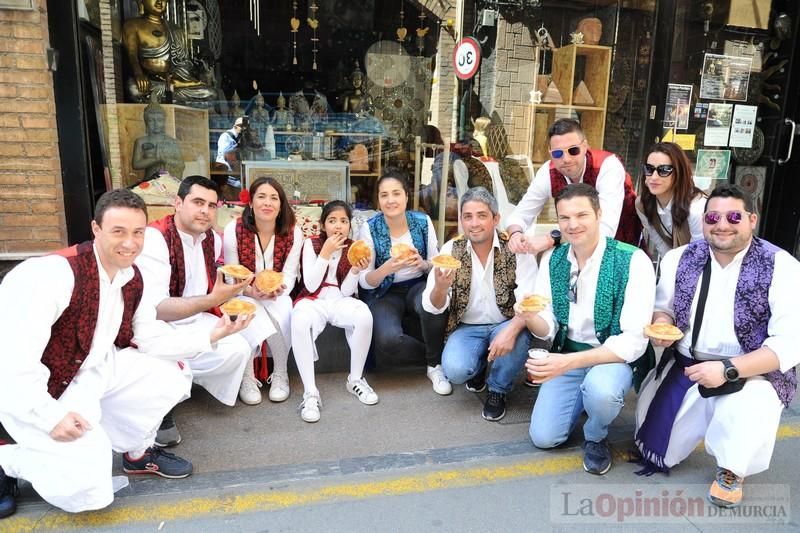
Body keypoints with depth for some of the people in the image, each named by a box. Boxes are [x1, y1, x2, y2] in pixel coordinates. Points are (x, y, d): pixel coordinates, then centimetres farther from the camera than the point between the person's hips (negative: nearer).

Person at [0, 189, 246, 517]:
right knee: (90, 492, -16)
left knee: (173, 375, -2)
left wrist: (211, 336, -6)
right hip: (36, 390, -7)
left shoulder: (132, 279, -3)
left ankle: (137, 452, 20)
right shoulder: (54, 273, -28)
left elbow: (151, 341, 4)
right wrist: (52, 417, -26)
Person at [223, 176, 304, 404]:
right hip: (244, 295, -1)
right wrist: (252, 291, -29)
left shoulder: (293, 232, -10)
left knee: (284, 312, -33)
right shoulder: (234, 229, -13)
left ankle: (281, 374, -11)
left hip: (277, 296, 1)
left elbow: (289, 275, -8)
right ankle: (247, 374, -12)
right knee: (255, 314, -34)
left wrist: (277, 289, -31)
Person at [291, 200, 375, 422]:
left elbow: (346, 291, 1)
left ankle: (355, 379, -12)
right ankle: (310, 392, -30)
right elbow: (311, 286, -10)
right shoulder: (311, 244, -1)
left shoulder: (353, 248, 5)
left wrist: (356, 269, -18)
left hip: (340, 301, 2)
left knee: (364, 315, -33)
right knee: (300, 322, -38)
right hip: (314, 300, -2)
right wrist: (325, 253, -16)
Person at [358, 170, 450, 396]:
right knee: (388, 340, -30)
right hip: (384, 293, -1)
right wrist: (387, 268, -31)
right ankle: (436, 353, 0)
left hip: (418, 286, 2)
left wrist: (422, 264, -21)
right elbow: (365, 282, -10)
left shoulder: (423, 222, -4)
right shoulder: (369, 229, -10)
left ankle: (436, 364, -9)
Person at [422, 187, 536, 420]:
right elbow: (432, 307, -9)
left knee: (517, 339, -33)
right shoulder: (451, 249, -6)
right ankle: (478, 366, 14)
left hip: (505, 324, -1)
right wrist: (440, 287, -33)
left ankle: (498, 390, -1)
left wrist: (511, 330, -38)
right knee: (454, 369, -25)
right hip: (467, 327, 1)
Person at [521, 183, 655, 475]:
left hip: (615, 358, -4)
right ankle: (582, 400, 25)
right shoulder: (552, 260, -3)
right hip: (566, 357, 4)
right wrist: (530, 317, -27)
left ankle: (596, 437, -1)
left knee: (600, 387, -37)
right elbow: (548, 329, -2)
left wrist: (570, 362, -33)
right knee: (543, 437, -6)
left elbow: (634, 342, -22)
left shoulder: (633, 261, -19)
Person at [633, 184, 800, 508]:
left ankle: (731, 470, 3)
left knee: (746, 414, -34)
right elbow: (663, 307, 13)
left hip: (753, 374, -3)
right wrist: (662, 322, -12)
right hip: (685, 368, 3)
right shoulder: (679, 259, -1)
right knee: (656, 446, -4)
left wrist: (727, 370, -28)